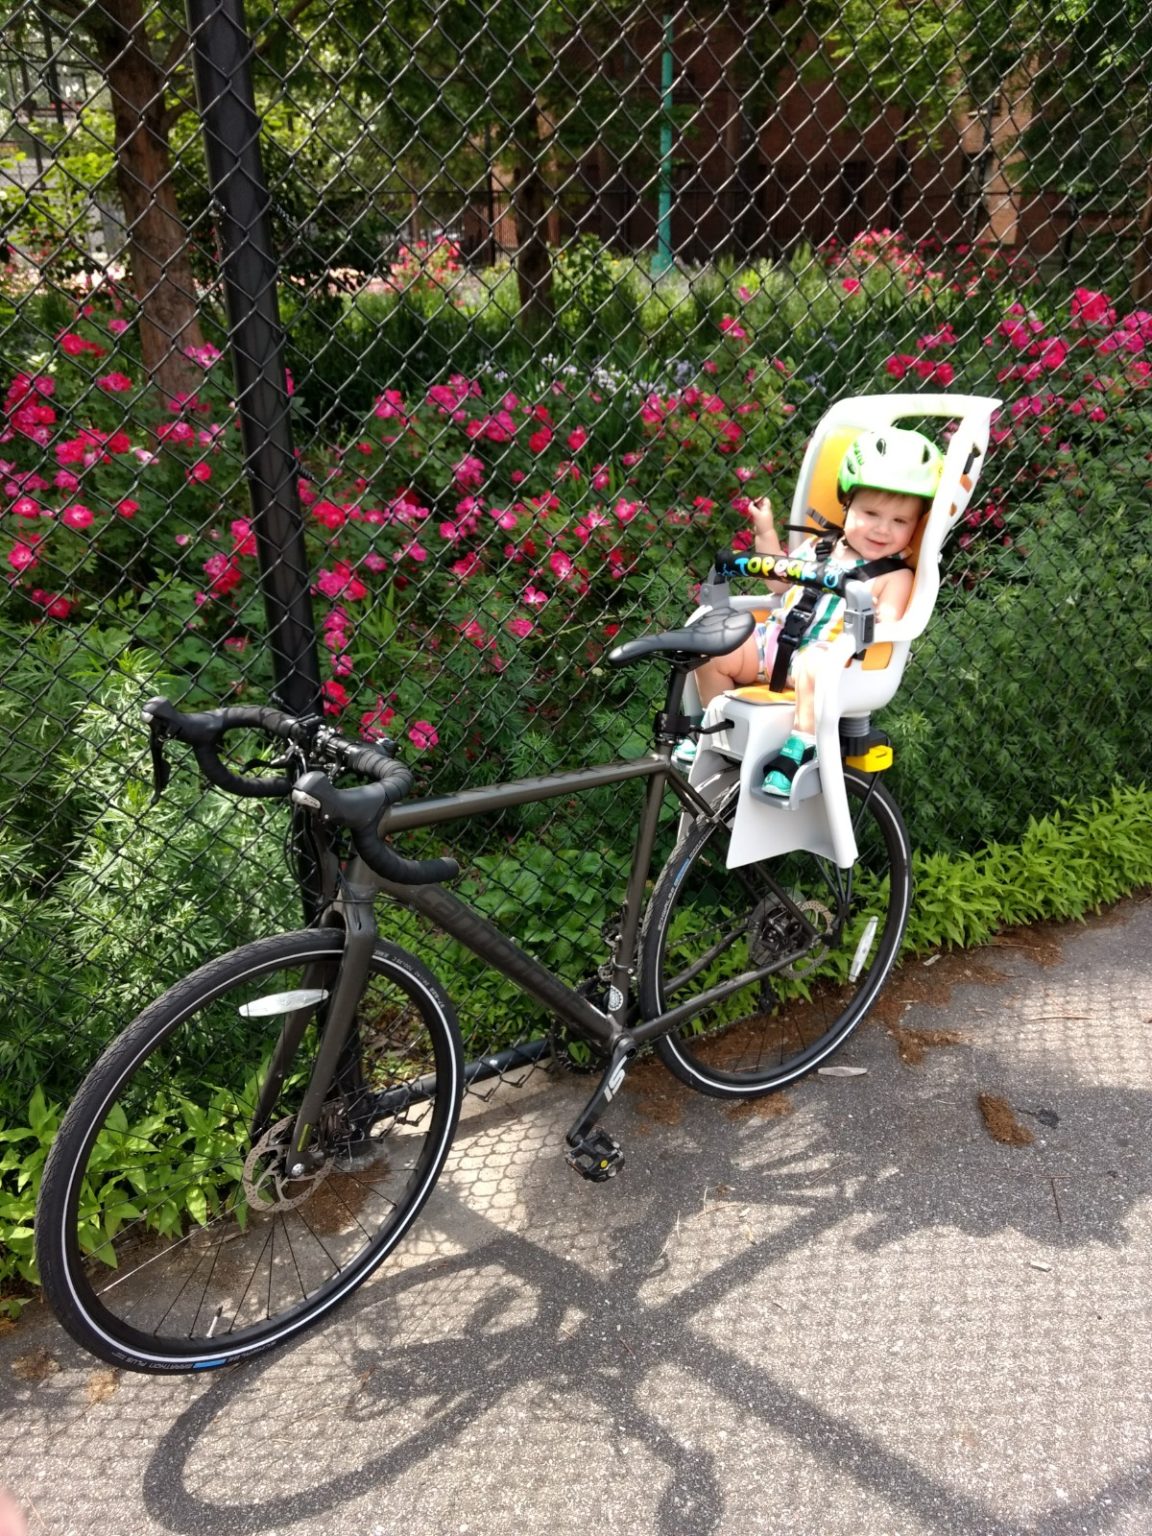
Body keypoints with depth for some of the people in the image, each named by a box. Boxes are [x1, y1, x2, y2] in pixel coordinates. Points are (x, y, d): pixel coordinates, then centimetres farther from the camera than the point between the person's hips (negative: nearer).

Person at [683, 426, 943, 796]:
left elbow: (889, 623, -13)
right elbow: (781, 581, 29)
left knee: (814, 669, -42)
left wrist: (877, 625, -35)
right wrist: (765, 533, 23)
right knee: (713, 651, -7)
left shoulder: (894, 577, 0)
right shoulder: (820, 548, 16)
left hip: (829, 657, -7)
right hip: (779, 640, 7)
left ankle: (798, 751, -35)